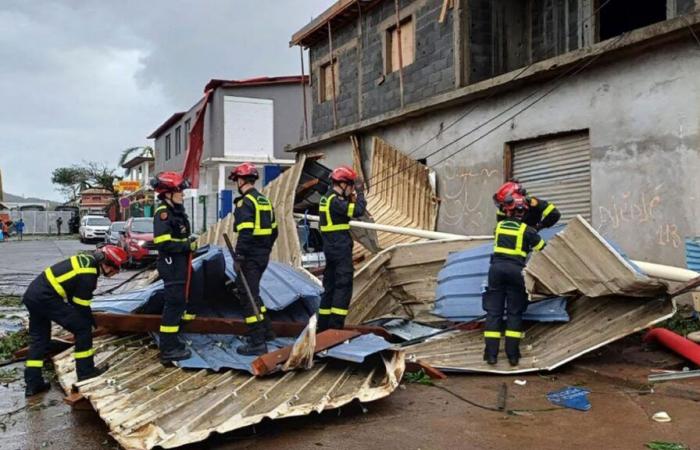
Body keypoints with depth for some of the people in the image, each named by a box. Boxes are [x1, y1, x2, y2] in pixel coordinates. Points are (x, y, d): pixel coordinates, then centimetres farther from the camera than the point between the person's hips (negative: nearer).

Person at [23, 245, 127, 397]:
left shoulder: (89, 259, 9)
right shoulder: (87, 276, -18)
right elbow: (81, 306, -10)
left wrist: (89, 318, 22)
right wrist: (90, 322, 6)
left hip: (32, 294, 10)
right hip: (46, 297, -10)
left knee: (38, 338, 17)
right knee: (82, 327, -3)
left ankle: (32, 383, 20)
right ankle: (85, 370, 6)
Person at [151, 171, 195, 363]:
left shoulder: (176, 211, 15)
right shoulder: (163, 212, -16)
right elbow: (164, 243, -25)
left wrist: (189, 244, 10)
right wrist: (188, 246, -18)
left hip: (179, 264, 10)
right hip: (172, 265, -10)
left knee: (179, 302, 17)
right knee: (174, 304, -7)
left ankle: (171, 340, 29)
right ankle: (168, 349, -1)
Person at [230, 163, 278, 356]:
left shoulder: (245, 202, -14)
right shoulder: (265, 200, 14)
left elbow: (245, 233, -22)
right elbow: (273, 230, 18)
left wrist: (238, 258, -18)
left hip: (250, 257, -9)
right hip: (263, 255, 9)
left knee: (247, 296, -3)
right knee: (252, 292, 23)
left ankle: (257, 343, -2)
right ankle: (266, 330, 29)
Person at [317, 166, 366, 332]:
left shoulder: (327, 198, 15)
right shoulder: (335, 200, -16)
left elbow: (347, 211, 20)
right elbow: (358, 211, -23)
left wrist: (352, 196, 9)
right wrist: (360, 192, -10)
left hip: (331, 248, 10)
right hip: (340, 249, -10)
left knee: (330, 286, 14)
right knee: (343, 286, -6)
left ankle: (323, 325, 19)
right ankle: (335, 326, -8)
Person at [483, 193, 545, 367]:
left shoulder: (499, 226, 10)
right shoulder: (527, 230, 1)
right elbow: (542, 248, 7)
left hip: (497, 268, 2)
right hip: (515, 270, -2)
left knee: (493, 311, 4)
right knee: (515, 313, 7)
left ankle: (491, 354, 0)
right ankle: (512, 354, 4)